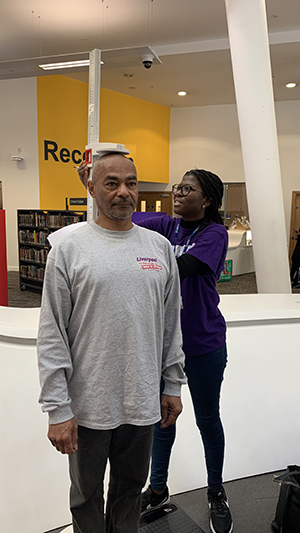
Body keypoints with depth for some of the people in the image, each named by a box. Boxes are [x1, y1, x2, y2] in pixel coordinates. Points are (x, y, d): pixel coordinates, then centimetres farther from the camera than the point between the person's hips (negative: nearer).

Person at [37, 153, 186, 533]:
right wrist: (57, 409, -10)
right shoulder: (68, 250, -9)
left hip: (142, 402, 3)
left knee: (131, 487, 23)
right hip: (87, 404, -3)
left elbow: (171, 325, 8)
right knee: (86, 494, 19)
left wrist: (173, 386, 9)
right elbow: (52, 336, -9)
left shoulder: (160, 247, 3)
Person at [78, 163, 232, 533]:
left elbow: (179, 268, -28)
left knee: (207, 419, 14)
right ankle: (158, 489, 41)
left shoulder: (214, 233, -12)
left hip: (203, 343, -4)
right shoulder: (166, 226, 2)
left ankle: (216, 494, 39)